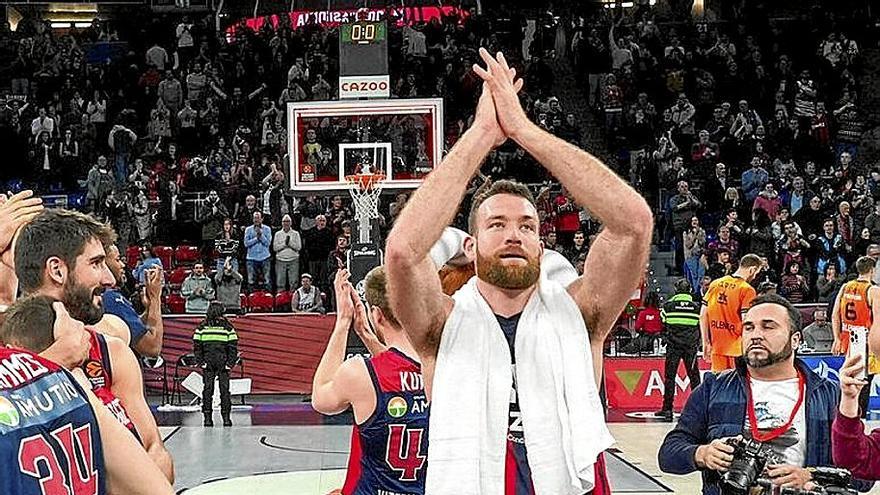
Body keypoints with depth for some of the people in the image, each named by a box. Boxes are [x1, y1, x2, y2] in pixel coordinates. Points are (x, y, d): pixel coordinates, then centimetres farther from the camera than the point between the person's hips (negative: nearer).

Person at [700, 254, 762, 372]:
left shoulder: (715, 284, 8)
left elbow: (703, 315, 9)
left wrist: (706, 343, 14)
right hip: (737, 351, -6)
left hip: (716, 348, 6)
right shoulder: (747, 290, -11)